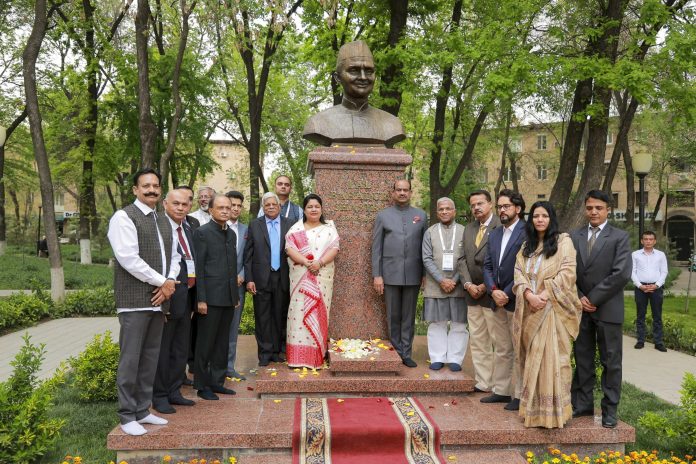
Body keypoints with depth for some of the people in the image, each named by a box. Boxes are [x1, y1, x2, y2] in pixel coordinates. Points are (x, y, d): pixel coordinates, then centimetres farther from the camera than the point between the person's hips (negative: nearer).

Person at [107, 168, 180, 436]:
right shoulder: (124, 217, -7)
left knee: (150, 358, 12)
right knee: (130, 359, -2)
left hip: (159, 299, 7)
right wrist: (162, 281, -11)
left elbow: (174, 256, 17)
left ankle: (143, 410, 23)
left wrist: (170, 282, -3)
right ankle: (127, 416, 10)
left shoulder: (164, 221, 16)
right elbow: (129, 259, -15)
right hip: (134, 300, -7)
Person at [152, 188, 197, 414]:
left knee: (181, 349, 17)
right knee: (162, 349, 4)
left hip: (187, 297, 8)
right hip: (168, 297, -8)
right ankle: (159, 396, 18)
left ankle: (174, 391, 30)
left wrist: (194, 294, 11)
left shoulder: (188, 229, 14)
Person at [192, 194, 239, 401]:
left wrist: (236, 296, 16)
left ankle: (217, 381, 23)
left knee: (222, 343, 13)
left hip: (228, 298, 7)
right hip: (211, 297, -6)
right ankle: (202, 385, 13)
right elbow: (199, 268, -10)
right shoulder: (202, 232, -6)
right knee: (205, 343, 3)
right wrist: (201, 299, -14)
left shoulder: (231, 234, 14)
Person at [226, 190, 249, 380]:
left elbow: (247, 258, 11)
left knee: (233, 328, 10)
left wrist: (241, 276, -4)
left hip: (238, 285, 4)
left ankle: (229, 366, 19)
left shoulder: (245, 230, 11)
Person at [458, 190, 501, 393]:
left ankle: (501, 387, 8)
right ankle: (482, 383, 22)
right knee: (477, 341, 12)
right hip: (472, 293, 7)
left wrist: (486, 286, -11)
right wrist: (468, 284, -4)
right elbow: (462, 259, 10)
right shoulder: (469, 228, 14)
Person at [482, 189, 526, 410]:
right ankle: (501, 390, 23)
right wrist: (493, 290, -5)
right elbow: (487, 266, 11)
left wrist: (507, 293, -14)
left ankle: (520, 395, 11)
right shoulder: (494, 235, 14)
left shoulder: (527, 233, -9)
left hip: (517, 301, -7)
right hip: (498, 301, 7)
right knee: (501, 350, 14)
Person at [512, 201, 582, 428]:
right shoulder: (527, 246, 16)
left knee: (551, 358, -7)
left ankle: (553, 411, 0)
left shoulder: (563, 242, 0)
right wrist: (529, 295, -12)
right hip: (530, 310, 5)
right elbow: (519, 274, 6)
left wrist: (545, 295, -17)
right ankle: (534, 408, 16)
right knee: (533, 359, 8)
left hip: (554, 309, -5)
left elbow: (567, 273, -10)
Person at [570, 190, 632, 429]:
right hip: (580, 308, 3)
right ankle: (582, 404, 21)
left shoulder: (620, 237, -2)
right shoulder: (574, 236, 7)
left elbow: (622, 273, -12)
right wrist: (579, 298, -7)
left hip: (607, 309, -3)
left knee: (611, 362, 5)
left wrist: (593, 298, -13)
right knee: (582, 360, 10)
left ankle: (610, 410, 16)